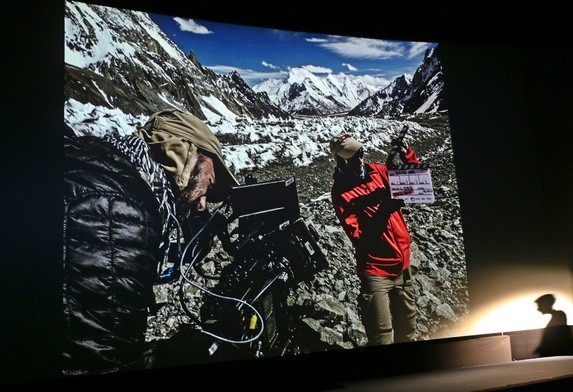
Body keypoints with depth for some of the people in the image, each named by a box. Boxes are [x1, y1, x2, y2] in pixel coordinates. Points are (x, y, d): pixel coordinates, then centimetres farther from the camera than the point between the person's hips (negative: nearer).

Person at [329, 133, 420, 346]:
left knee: (407, 327, 20)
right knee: (381, 335, -5)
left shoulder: (379, 171, 4)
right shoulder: (341, 191, -10)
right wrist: (384, 211, -27)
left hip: (402, 262, 6)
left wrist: (407, 156, -5)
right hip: (375, 269, -6)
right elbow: (357, 235, -17)